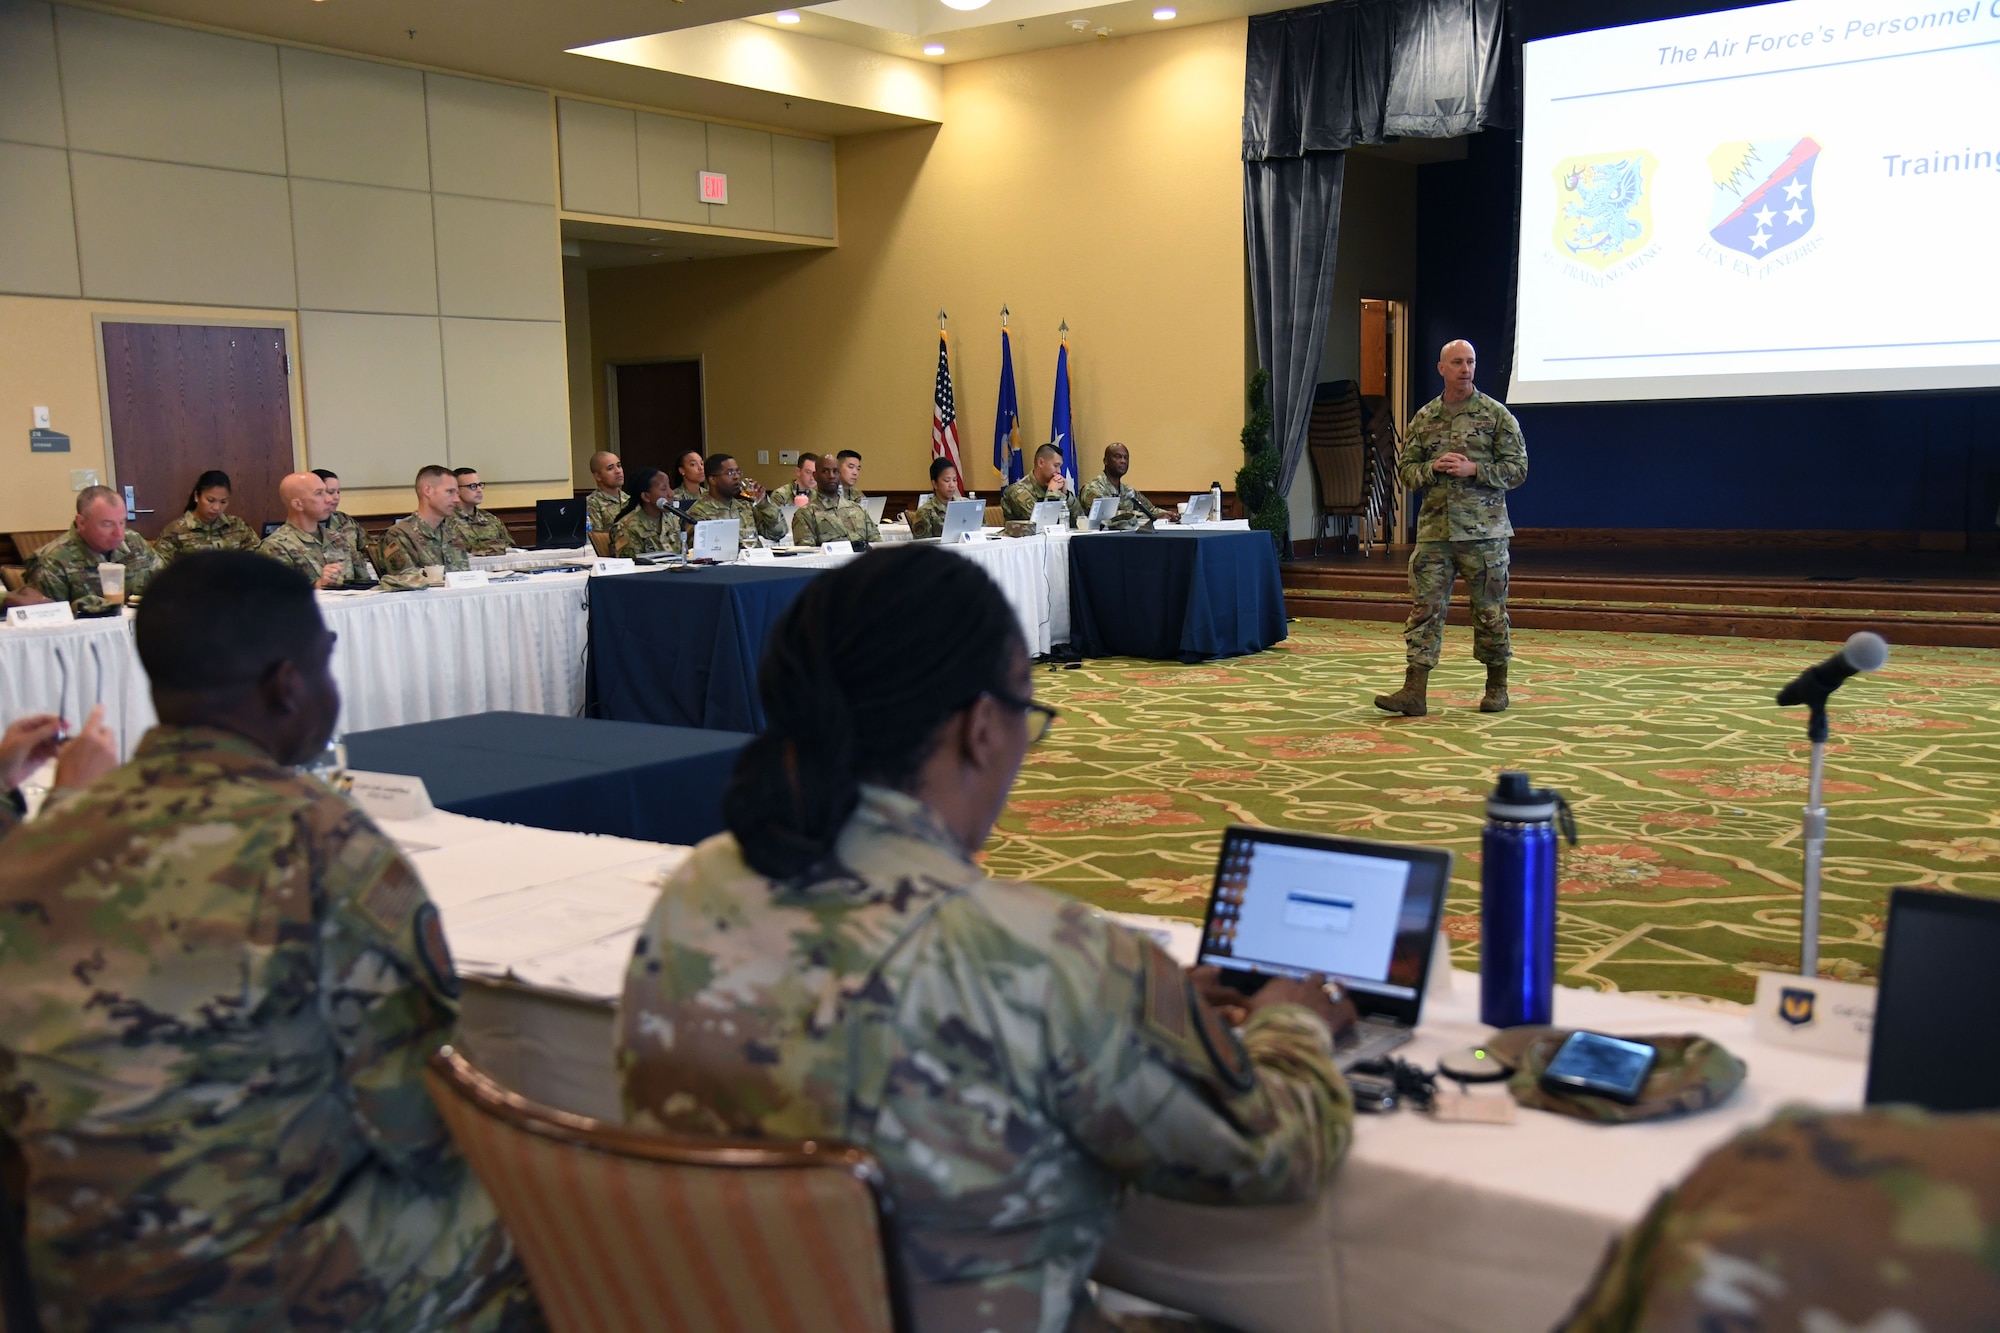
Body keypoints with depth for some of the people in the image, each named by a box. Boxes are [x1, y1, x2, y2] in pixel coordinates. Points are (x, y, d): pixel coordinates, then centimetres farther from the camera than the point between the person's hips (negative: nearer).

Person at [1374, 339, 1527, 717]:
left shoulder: (1496, 415, 1)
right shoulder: (1424, 418, 10)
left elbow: (1517, 468, -2)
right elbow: (1405, 469, 11)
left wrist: (1473, 469, -15)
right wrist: (1433, 468, -9)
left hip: (1484, 530, -2)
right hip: (1434, 530, 2)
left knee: (1490, 610, 6)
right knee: (1424, 607, -3)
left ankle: (1497, 687, 21)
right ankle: (1415, 692, -4)